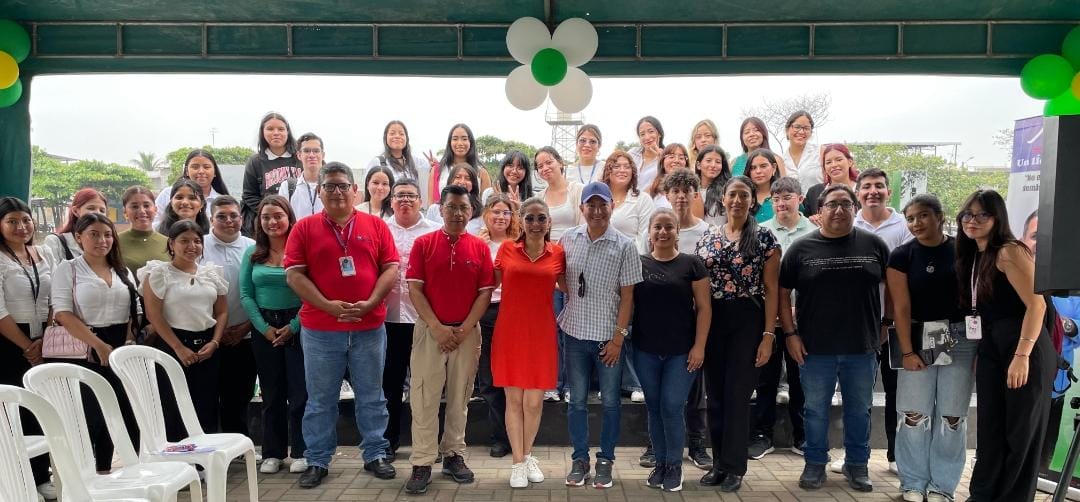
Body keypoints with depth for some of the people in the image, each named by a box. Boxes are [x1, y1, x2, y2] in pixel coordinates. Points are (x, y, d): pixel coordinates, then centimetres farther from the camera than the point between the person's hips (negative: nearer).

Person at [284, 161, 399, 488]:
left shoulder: (376, 225, 5)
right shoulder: (304, 228, 3)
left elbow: (390, 268, 1)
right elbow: (294, 275, -4)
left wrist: (369, 304, -13)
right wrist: (328, 306, -15)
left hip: (369, 328, 1)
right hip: (320, 330, -1)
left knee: (371, 397, 10)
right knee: (320, 400, 9)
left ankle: (375, 455, 23)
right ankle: (317, 461, 21)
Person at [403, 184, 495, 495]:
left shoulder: (480, 247, 2)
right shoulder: (423, 244, 0)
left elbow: (485, 293, 0)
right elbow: (414, 289, -5)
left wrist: (463, 329, -9)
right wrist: (436, 327, -12)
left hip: (467, 332, 2)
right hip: (430, 329, -1)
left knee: (460, 396, 9)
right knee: (424, 396, -2)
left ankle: (454, 455, 22)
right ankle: (422, 463, 4)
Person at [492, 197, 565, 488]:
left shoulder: (557, 254, 2)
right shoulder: (506, 249, 0)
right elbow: (490, 285, 10)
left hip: (541, 333, 1)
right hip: (509, 332, 0)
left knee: (534, 401, 8)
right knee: (514, 400, 6)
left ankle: (528, 456, 30)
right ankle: (518, 462, 20)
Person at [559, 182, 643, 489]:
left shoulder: (624, 246, -6)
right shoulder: (568, 239, 1)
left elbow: (627, 296, -5)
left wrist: (618, 337, -9)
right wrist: (568, 309, 4)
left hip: (609, 336, -2)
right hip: (575, 333, 2)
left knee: (609, 401, 8)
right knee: (577, 401, 10)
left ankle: (605, 461, 22)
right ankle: (580, 459, 24)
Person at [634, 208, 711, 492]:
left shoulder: (691, 264, -2)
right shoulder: (638, 263, 4)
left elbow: (703, 307, -2)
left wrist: (699, 346, -8)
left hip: (681, 351, -2)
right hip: (645, 351, 2)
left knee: (672, 407, -2)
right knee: (654, 408, 10)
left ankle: (675, 466, 17)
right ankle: (660, 463, 24)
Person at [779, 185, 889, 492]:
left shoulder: (874, 245, 1)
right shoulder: (801, 248, -2)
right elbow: (783, 293, 1)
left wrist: (886, 325, 3)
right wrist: (790, 334, -5)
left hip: (862, 347, 1)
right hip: (814, 348, -1)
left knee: (859, 409, 14)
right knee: (815, 410, 9)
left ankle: (857, 465, 30)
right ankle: (815, 464, 25)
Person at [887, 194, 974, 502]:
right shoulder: (901, 256, -2)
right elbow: (901, 307, -4)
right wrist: (907, 352, -8)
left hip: (960, 339, 0)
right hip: (917, 338, 0)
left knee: (952, 416, 5)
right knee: (915, 416, -1)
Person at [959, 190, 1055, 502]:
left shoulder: (1009, 251, -12)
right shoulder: (972, 257, 13)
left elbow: (1036, 304, -19)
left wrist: (1022, 356, -24)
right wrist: (978, 354, 12)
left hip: (1025, 351, -8)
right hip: (990, 351, 8)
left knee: (1021, 433, 4)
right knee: (990, 429, 13)